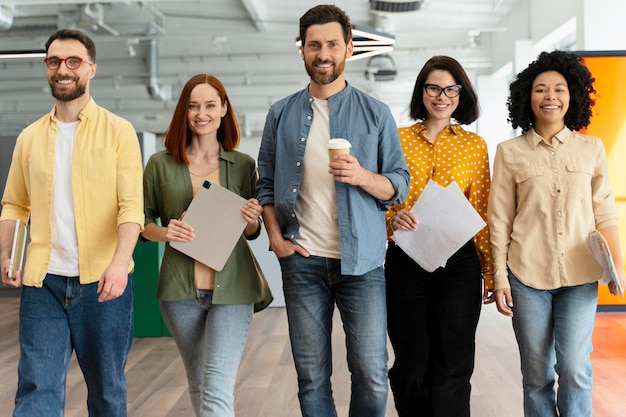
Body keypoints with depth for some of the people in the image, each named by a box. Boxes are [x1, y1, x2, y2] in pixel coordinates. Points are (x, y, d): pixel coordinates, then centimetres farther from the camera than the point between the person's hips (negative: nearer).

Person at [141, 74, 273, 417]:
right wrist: (163, 232, -13)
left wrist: (252, 221, -12)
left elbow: (252, 232, 11)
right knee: (198, 386, 16)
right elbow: (142, 220, 8)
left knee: (217, 389, -11)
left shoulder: (243, 165, 3)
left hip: (231, 289, -2)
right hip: (181, 290, 2)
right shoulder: (161, 164, 2)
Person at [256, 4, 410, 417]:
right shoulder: (282, 114, 8)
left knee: (372, 374, -2)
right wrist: (275, 236, -2)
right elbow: (266, 182, 11)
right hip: (302, 260, 1)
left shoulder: (376, 113, 4)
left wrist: (363, 176, -17)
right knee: (312, 377, 7)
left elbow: (400, 184, 2)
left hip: (361, 261, -1)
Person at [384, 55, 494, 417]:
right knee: (412, 366, 7)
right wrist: (393, 218, -16)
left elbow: (482, 212, 7)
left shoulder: (474, 145, 7)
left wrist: (491, 272, 4)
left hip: (459, 264, 0)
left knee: (453, 368, 3)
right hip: (406, 262, 0)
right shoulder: (397, 139, 5)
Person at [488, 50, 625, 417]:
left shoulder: (591, 148, 6)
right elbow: (500, 220, 2)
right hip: (527, 276, 0)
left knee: (575, 369, -4)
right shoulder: (510, 152, 2)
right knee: (537, 373, 7)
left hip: (580, 276, 1)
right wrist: (500, 278, -1)